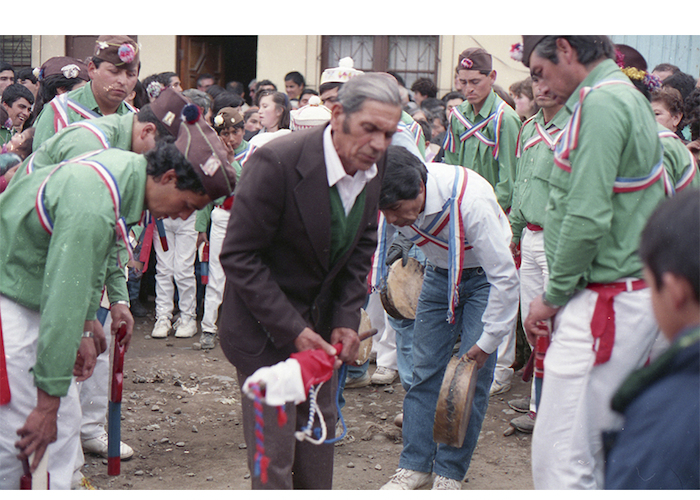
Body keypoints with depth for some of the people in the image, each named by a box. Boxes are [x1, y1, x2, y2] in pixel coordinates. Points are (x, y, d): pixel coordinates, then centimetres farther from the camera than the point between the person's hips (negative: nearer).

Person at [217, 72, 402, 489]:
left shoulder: (376, 168, -7)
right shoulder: (277, 163, -27)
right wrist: (292, 330, -23)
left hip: (320, 320, 6)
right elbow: (239, 257, -21)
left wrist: (347, 319, -4)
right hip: (266, 325, -6)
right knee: (274, 453, -3)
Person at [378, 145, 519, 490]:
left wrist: (488, 341, -24)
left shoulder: (470, 199, -37)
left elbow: (504, 277, -29)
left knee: (472, 374, -8)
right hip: (439, 273, 5)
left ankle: (449, 473, 2)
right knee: (425, 368, -1)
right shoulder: (395, 202, -23)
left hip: (484, 276, -4)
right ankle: (415, 465, 8)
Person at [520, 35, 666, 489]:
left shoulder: (601, 104, -14)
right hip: (633, 293, 10)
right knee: (596, 449, 16)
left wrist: (553, 295, -9)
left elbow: (588, 218, -22)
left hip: (605, 301, -10)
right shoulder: (627, 98, 17)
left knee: (561, 457, -8)